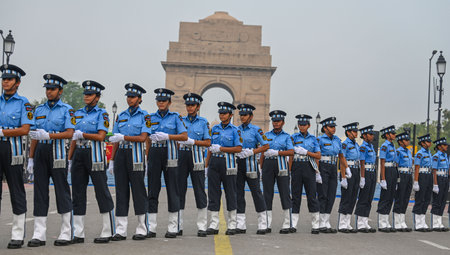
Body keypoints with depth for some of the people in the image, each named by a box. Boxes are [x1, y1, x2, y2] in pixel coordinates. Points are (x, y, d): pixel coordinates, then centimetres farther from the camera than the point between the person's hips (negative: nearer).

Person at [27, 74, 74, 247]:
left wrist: (48, 135, -23)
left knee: (62, 191, -2)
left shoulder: (67, 109, 0)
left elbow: (69, 133, -11)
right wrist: (31, 158, 11)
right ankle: (39, 235, 6)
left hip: (57, 151, -5)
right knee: (40, 191, 3)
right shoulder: (39, 110, 15)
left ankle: (66, 234, 5)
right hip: (41, 152, 5)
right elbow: (35, 136, 16)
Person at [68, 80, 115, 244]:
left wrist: (82, 134, -13)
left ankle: (107, 233, 3)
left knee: (102, 193, -2)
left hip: (94, 154, -6)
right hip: (79, 154, 6)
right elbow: (74, 138, 17)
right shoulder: (78, 113, 15)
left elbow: (101, 137, -13)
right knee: (77, 193, 5)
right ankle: (78, 234, 11)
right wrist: (69, 159, 13)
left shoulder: (101, 114, -2)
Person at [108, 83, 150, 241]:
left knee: (138, 191, -2)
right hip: (121, 154, 5)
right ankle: (121, 231, 6)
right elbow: (116, 140, 14)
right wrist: (112, 160, 10)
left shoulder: (144, 116, 0)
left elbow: (143, 138, -10)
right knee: (121, 191, 3)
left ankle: (142, 230, 6)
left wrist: (124, 137, -19)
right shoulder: (121, 116, 13)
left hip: (135, 154, -4)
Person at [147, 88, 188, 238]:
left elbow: (184, 136, -4)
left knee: (172, 190, -1)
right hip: (154, 154, 2)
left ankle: (173, 227, 5)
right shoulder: (151, 118, 12)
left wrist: (167, 136, -15)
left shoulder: (175, 117, 4)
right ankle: (151, 227, 7)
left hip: (169, 154, -2)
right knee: (153, 190, 2)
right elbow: (147, 139, 12)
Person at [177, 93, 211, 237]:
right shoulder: (181, 120, 12)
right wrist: (180, 142, -4)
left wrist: (193, 141, -11)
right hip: (182, 155, 2)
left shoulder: (203, 122, 5)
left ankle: (202, 227, 2)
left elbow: (208, 143, 0)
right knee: (179, 189, 2)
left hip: (196, 156, -2)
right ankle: (178, 226, 9)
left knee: (199, 190, -2)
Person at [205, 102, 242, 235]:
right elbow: (210, 148, 15)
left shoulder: (235, 130, -1)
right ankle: (214, 225, 6)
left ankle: (232, 225, 8)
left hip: (227, 162, -4)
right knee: (213, 193, 1)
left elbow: (238, 148, -9)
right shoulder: (215, 129, 12)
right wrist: (206, 165, 11)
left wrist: (221, 148, -15)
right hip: (214, 162, 4)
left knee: (230, 193, 1)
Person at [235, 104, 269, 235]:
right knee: (238, 192, 3)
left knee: (256, 192, -3)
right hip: (237, 163, 5)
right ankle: (240, 225, 8)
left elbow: (266, 146, -6)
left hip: (250, 162, -4)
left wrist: (251, 152, -14)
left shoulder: (256, 129, -1)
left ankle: (262, 224, 5)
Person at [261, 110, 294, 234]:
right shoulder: (266, 135, 14)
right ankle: (267, 225, 7)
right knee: (267, 194, 2)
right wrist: (261, 168, 5)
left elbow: (291, 152, -6)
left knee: (284, 194, -4)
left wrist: (277, 152, -16)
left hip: (281, 165, -2)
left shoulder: (286, 136, 8)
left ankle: (286, 225, 0)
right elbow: (263, 153, 12)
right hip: (268, 165, 2)